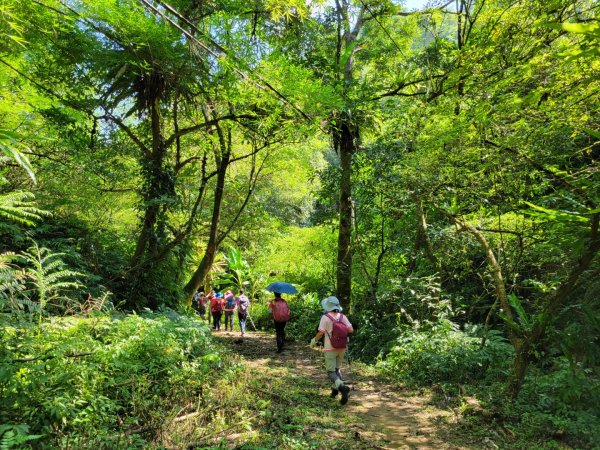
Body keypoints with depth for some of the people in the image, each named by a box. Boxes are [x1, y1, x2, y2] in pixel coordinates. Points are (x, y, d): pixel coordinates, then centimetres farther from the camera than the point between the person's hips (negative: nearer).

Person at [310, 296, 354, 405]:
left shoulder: (325, 317, -13)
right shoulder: (342, 316, -1)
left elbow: (320, 333, -16)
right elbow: (351, 329, -7)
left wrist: (314, 340, 3)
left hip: (330, 349, -5)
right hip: (342, 348, 5)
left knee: (331, 372, 2)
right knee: (337, 368, 24)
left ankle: (342, 387, -22)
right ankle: (336, 388, 20)